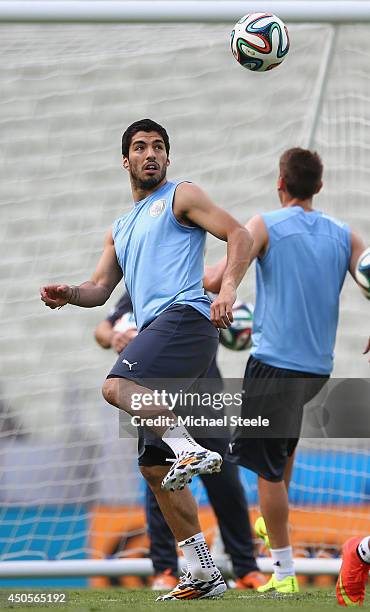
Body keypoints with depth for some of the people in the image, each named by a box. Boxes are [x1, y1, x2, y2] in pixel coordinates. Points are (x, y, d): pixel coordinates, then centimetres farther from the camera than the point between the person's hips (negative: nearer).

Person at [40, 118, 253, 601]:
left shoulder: (181, 197, 8)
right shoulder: (120, 230, 29)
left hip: (184, 315, -8)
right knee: (154, 467, 4)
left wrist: (228, 288, -21)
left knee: (117, 386, -32)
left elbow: (239, 235, -4)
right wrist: (70, 294, 1)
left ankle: (192, 451, -35)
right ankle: (204, 574, 5)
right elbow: (101, 288, 23)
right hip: (155, 330, 8)